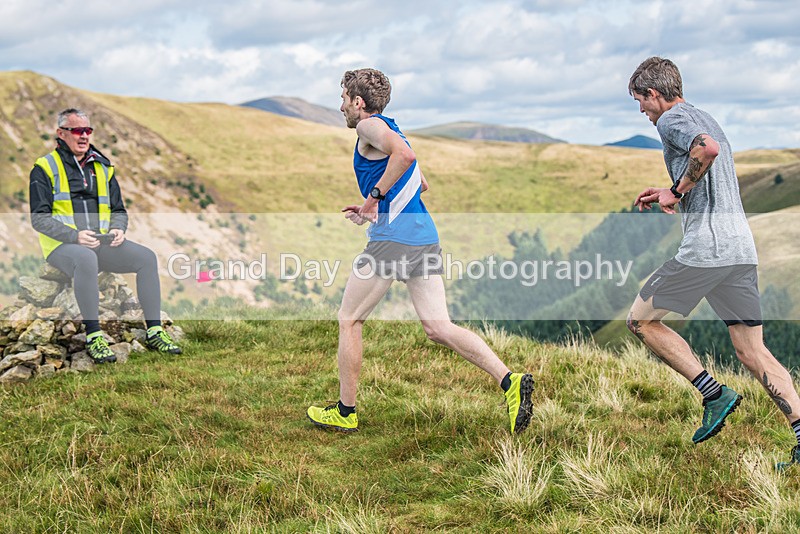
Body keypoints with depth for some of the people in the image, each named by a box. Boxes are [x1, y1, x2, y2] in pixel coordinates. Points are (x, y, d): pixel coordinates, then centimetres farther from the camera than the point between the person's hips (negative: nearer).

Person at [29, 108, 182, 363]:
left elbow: (119, 210, 21)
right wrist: (75, 235, -21)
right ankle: (93, 337, -33)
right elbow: (39, 218, -6)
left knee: (146, 257, -17)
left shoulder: (102, 167, 18)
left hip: (102, 243, 5)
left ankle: (154, 332, -13)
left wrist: (117, 230, -4)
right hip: (61, 246, -5)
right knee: (86, 259, -40)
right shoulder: (45, 168, 1)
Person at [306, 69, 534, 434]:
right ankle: (510, 381, -15)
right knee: (438, 328, 1)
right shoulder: (390, 130, 26)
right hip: (425, 237, 9)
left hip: (392, 238, -9)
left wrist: (374, 196, -15)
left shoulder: (369, 126, -2)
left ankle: (345, 412, 15)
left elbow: (404, 154, -23)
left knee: (349, 320, 8)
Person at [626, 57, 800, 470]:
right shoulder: (704, 119, 26)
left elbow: (708, 148, -25)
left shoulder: (672, 118, -3)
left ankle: (714, 394, -2)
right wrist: (668, 194, 28)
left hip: (705, 248, -9)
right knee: (752, 352, 7)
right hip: (742, 249, 9)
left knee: (640, 320, 8)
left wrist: (677, 191, -12)